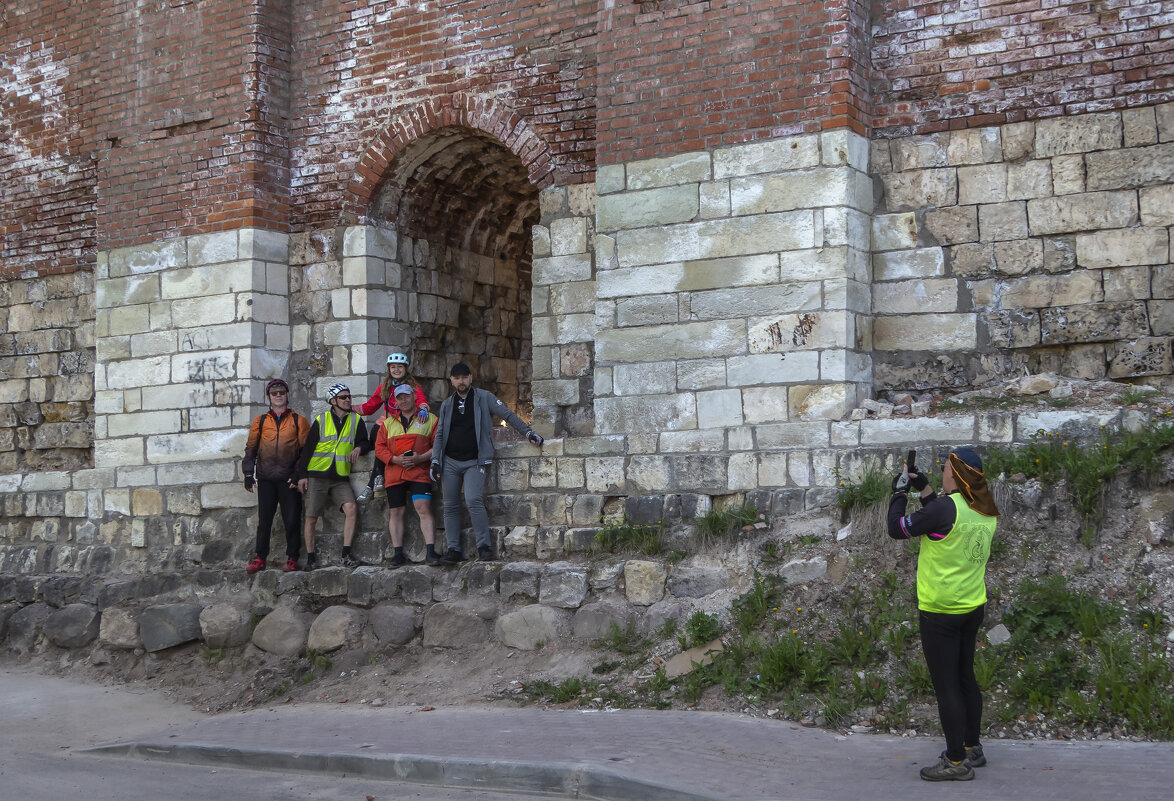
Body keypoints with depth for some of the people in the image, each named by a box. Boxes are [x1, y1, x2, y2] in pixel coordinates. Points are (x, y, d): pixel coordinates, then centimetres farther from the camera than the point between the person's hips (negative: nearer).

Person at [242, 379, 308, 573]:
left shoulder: (298, 420, 5)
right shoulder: (260, 421, 10)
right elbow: (251, 448, 13)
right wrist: (248, 474, 5)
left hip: (289, 479, -2)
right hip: (266, 478, 2)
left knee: (292, 519, -1)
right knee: (264, 520, 3)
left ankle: (292, 558, 7)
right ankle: (259, 558, 9)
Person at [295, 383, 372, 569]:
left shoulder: (356, 420, 10)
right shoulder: (321, 420, 4)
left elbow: (365, 442, 15)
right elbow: (307, 448, 4)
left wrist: (359, 447, -9)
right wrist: (302, 475, -1)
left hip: (340, 478, 1)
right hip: (317, 476, -1)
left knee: (351, 508, -19)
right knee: (311, 517, -2)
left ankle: (346, 554, -14)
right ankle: (310, 557, 10)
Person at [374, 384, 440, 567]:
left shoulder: (430, 419, 9)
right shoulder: (388, 423, 18)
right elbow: (379, 447, 11)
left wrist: (421, 458, -13)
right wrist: (396, 459, -8)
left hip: (419, 473, -3)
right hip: (394, 474, 3)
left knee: (424, 509, -16)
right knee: (395, 512, 2)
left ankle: (430, 552, -17)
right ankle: (398, 554, 9)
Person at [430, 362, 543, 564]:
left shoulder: (484, 398, 3)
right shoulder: (447, 404, 13)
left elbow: (508, 415, 1)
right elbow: (440, 434, 15)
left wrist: (528, 432, -8)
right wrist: (435, 461, 6)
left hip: (474, 462, -4)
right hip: (450, 462, 4)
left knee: (473, 500, -20)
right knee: (451, 506, 2)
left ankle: (483, 546, -12)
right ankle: (453, 549, 7)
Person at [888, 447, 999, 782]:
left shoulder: (946, 507, -22)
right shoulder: (986, 512, 2)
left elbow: (897, 528, -13)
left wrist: (899, 492, 2)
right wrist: (924, 489, 17)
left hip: (940, 613, -8)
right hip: (973, 608, 8)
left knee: (946, 685, 0)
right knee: (965, 678, 19)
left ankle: (957, 762, 5)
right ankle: (972, 748, 30)